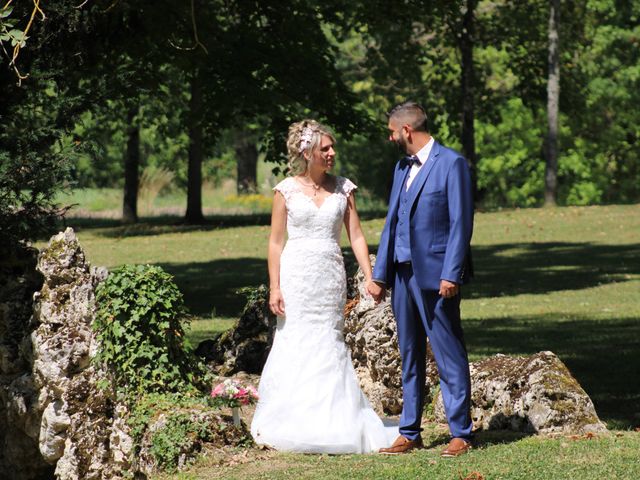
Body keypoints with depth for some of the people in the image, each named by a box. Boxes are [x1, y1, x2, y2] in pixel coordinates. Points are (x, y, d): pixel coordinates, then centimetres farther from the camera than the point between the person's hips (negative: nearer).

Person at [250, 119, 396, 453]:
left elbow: (356, 237, 6)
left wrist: (371, 279, -2)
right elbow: (276, 242, 1)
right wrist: (274, 288, -5)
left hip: (331, 276, 2)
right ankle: (289, 426, 5)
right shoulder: (286, 190, 0)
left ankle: (330, 425, 8)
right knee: (296, 347, -2)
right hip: (296, 275, -2)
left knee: (328, 348, 3)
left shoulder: (343, 189, 7)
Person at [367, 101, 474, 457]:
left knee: (450, 357, -4)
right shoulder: (403, 167, 16)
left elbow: (461, 223, -12)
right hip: (403, 274, 8)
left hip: (436, 276, -8)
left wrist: (451, 274, -18)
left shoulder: (452, 163, -8)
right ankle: (410, 433, 17)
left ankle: (461, 434, 1)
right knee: (410, 357, 11)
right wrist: (380, 274, 13)